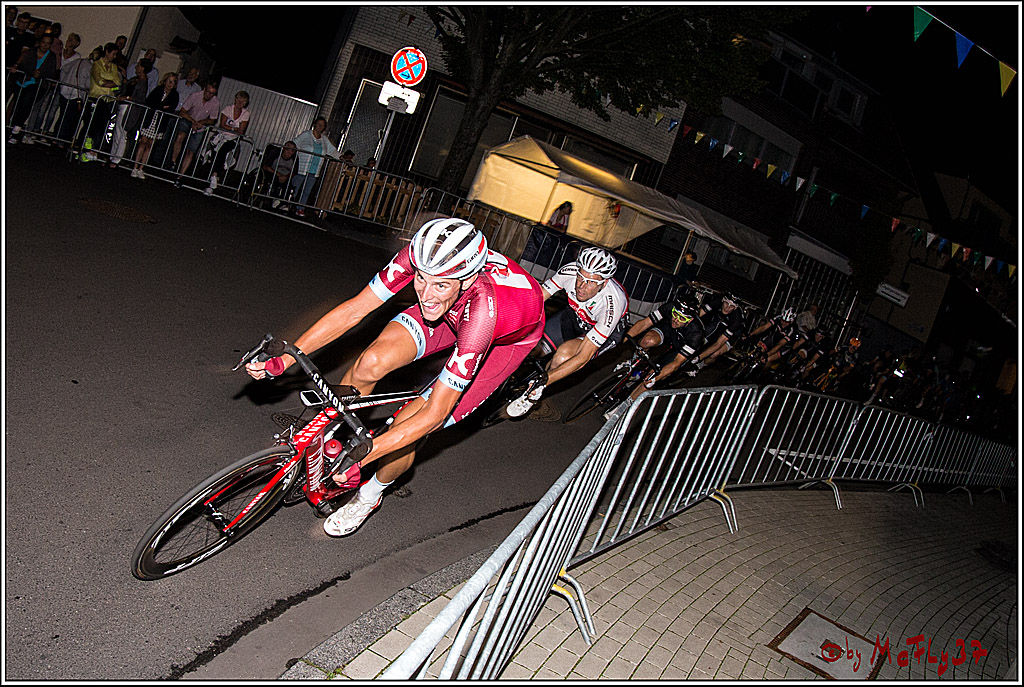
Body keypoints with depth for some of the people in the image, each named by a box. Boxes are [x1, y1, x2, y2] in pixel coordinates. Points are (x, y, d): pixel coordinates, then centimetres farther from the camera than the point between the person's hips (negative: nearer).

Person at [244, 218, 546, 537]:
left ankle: (369, 496, 17)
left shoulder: (484, 310, -44)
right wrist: (282, 360, -27)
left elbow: (434, 414, -38)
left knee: (407, 424, -14)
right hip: (456, 309, 4)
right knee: (372, 362, -22)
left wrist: (361, 457, -40)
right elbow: (353, 310, -22)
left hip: (510, 339, -4)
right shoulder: (419, 256, -33)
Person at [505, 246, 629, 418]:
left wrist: (545, 380, -46)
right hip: (575, 314, 5)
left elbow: (583, 357, -39)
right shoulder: (569, 271, -30)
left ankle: (534, 393, -5)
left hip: (607, 332, -5)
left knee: (564, 354, -32)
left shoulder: (612, 304, -40)